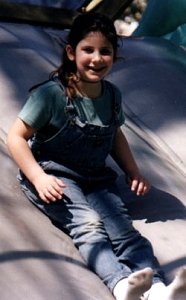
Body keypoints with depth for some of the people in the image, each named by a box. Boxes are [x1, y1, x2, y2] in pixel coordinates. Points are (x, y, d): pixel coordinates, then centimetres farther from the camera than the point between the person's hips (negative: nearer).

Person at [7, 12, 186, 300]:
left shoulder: (112, 95, 5)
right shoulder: (52, 93, -12)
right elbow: (16, 137, -9)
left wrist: (134, 172, 11)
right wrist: (39, 178, -20)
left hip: (96, 178, 4)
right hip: (54, 176, -4)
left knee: (122, 226, -23)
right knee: (88, 225, -31)